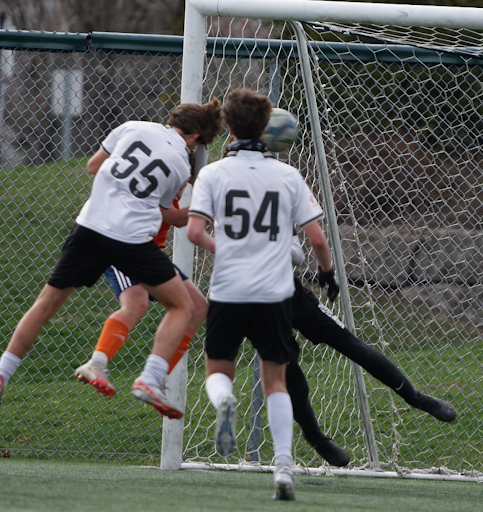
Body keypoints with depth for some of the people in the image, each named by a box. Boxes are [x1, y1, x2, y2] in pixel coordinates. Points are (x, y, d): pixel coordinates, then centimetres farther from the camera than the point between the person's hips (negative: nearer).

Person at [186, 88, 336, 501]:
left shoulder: (213, 174, -1)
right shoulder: (288, 176, 2)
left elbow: (194, 231, -9)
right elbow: (316, 237, 1)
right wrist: (327, 269, 21)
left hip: (228, 292, -1)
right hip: (275, 294, 1)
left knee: (219, 369, 18)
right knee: (275, 378, 12)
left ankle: (224, 400, -18)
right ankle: (284, 464, -2)